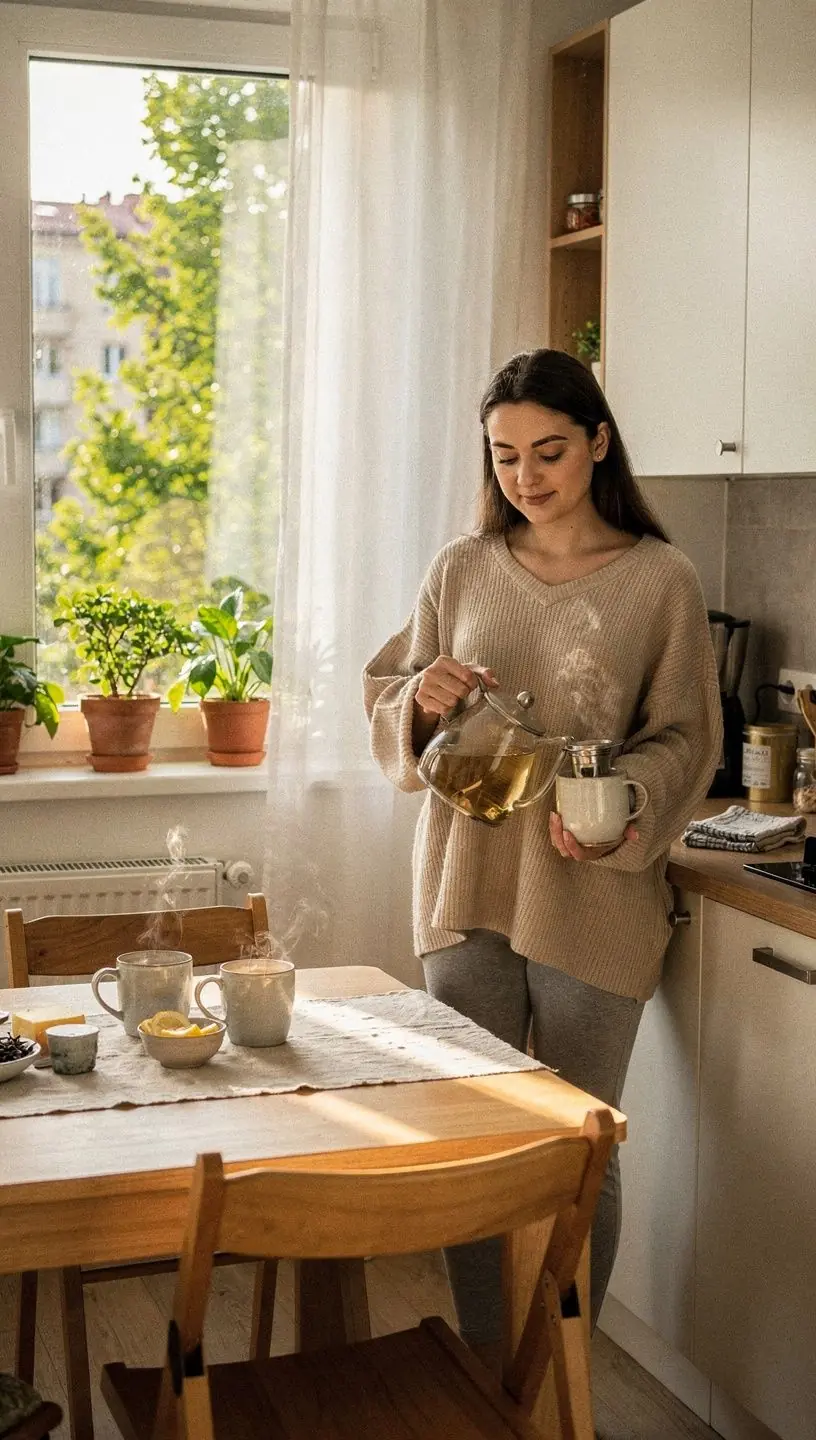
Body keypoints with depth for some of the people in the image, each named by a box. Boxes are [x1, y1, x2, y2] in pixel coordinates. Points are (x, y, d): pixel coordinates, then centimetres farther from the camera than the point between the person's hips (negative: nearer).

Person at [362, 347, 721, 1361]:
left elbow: (685, 739, -2)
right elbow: (388, 707, 12)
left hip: (594, 892, -3)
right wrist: (420, 698, -11)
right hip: (467, 886, 3)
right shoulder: (462, 569, 6)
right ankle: (484, 1364, 26)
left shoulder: (660, 580, -3)